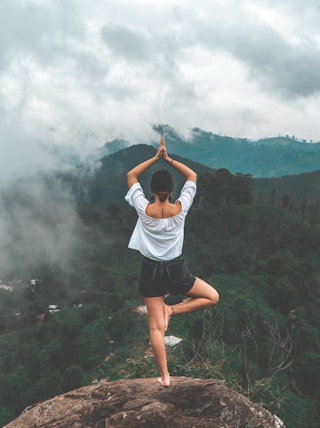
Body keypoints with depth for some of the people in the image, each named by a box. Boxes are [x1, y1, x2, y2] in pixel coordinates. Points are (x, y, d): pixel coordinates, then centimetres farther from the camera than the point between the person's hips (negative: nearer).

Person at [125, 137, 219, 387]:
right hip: (176, 270, -1)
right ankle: (172, 310, 3)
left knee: (156, 327, 8)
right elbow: (192, 176, 2)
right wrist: (169, 159, -1)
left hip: (151, 271, 1)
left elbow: (131, 176, 1)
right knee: (212, 297, 20)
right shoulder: (180, 208, -12)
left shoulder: (144, 209, -13)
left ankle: (165, 376, 11)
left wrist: (155, 158, -1)